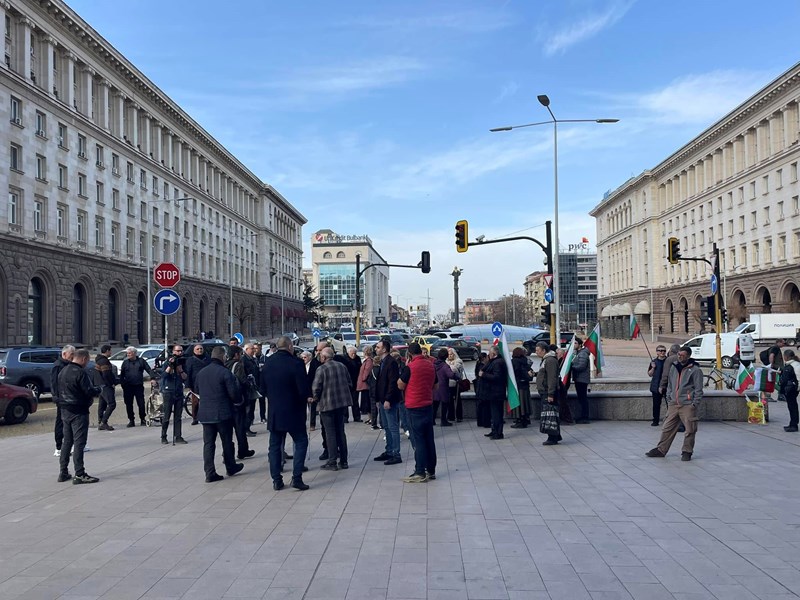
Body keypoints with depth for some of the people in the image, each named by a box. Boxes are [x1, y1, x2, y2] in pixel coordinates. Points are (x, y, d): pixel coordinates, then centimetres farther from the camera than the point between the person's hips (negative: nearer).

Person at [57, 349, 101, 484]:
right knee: (79, 443, -5)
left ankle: (63, 472, 19)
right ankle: (79, 474, -4)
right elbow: (89, 391, -23)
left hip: (65, 410, 9)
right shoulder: (80, 373, -18)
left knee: (67, 441, 15)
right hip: (78, 412, -9)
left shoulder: (63, 371, 11)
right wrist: (98, 389, -1)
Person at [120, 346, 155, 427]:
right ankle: (131, 421, 12)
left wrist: (152, 378, -11)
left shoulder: (141, 361, 6)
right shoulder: (125, 362, 10)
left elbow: (149, 370, 4)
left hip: (139, 386, -2)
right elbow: (122, 374, 10)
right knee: (129, 405, 3)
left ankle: (142, 420, 9)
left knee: (141, 404, -3)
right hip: (128, 387, 2)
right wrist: (122, 383, -2)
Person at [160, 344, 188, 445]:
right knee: (166, 417, -1)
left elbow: (185, 378, 0)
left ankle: (178, 437, 6)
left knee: (178, 417, 5)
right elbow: (163, 376, -16)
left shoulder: (182, 362, 8)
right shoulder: (168, 362, -2)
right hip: (168, 392, -4)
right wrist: (170, 365, -23)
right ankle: (163, 437, 9)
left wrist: (180, 368, -13)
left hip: (179, 392, 4)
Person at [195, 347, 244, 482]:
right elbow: (234, 394, -14)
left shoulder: (201, 373, 7)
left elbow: (197, 390, 19)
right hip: (223, 413, -5)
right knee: (227, 441, 11)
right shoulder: (225, 372, -13)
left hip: (205, 414, 5)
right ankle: (230, 467, 25)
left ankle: (210, 473, 2)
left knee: (208, 443, 5)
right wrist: (239, 399, 7)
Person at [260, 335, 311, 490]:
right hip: (293, 412, -5)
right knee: (301, 442, 7)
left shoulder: (267, 363, 2)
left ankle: (276, 480, 13)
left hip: (274, 412, 5)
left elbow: (262, 389, 8)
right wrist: (307, 398, 5)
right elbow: (304, 390, -16)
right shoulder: (296, 363, -15)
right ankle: (296, 478, -2)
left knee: (275, 446, 12)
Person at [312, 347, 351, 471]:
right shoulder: (342, 366, 6)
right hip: (342, 402, 6)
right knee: (341, 431, 14)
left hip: (327, 404, -6)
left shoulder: (321, 369, -13)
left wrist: (316, 399, 3)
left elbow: (316, 388, -15)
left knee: (330, 433, 0)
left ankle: (332, 462, 2)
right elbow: (349, 383, 13)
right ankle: (343, 461, 17)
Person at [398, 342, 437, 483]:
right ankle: (431, 470, 17)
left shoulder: (410, 367, -14)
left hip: (414, 407, -6)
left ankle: (420, 473, -2)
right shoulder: (431, 365, 6)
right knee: (429, 439, 11)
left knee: (418, 440, -3)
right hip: (428, 405, 6)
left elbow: (400, 385, -5)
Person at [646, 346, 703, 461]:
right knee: (667, 428, 7)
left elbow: (698, 389, -5)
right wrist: (669, 399, 13)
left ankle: (687, 452, 13)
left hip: (687, 405, -5)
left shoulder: (695, 370, -5)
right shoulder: (674, 367, 12)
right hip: (673, 404, 5)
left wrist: (694, 404, -10)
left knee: (690, 430, 0)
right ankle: (661, 450, 13)